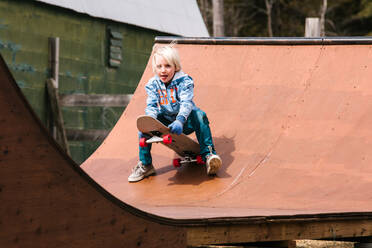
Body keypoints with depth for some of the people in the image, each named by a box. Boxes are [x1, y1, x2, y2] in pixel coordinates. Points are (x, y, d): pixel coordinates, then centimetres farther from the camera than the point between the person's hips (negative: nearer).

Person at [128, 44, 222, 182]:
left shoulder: (184, 81, -16)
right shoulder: (153, 84, -5)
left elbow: (186, 103, -30)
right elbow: (151, 106, -13)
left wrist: (179, 121, -49)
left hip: (184, 121, -3)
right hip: (165, 122, 3)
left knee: (199, 115, -33)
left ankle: (208, 154, -35)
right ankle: (145, 165, -13)